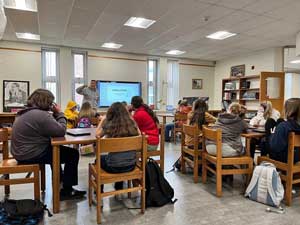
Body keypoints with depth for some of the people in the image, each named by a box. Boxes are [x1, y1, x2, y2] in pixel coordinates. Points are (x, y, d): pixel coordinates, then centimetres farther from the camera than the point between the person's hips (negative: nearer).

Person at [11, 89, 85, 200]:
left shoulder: (26, 112, 10)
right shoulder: (41, 114, -23)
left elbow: (51, 127, 14)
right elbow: (61, 131, -22)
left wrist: (55, 114, 2)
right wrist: (59, 113, -10)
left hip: (23, 151, 11)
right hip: (31, 155, -10)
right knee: (73, 154, -6)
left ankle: (60, 178, 43)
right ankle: (66, 191, 4)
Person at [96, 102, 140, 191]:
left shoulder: (108, 125, -11)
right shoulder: (132, 124, -6)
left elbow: (97, 135, 8)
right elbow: (139, 135, 15)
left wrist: (102, 120, 16)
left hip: (114, 166, -3)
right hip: (130, 165, 3)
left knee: (99, 159, 31)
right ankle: (119, 189, 51)